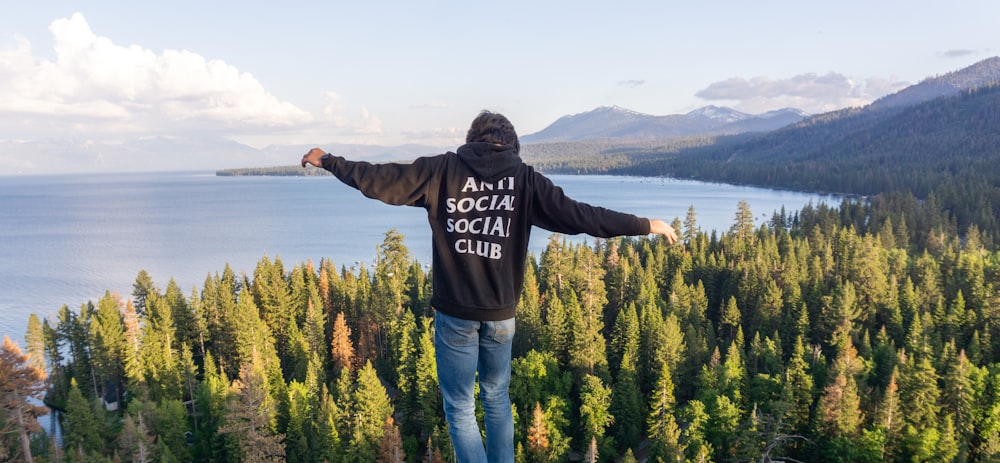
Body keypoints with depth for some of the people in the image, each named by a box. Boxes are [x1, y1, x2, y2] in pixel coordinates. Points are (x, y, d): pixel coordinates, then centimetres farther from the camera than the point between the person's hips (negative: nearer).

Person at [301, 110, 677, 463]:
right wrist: (647, 226, 4)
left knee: (460, 408, 10)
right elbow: (580, 216, -5)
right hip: (500, 312, 2)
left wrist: (327, 160, 12)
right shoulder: (525, 178, -2)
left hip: (455, 311, -2)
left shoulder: (444, 169, -4)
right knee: (497, 399, 22)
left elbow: (378, 180, -3)